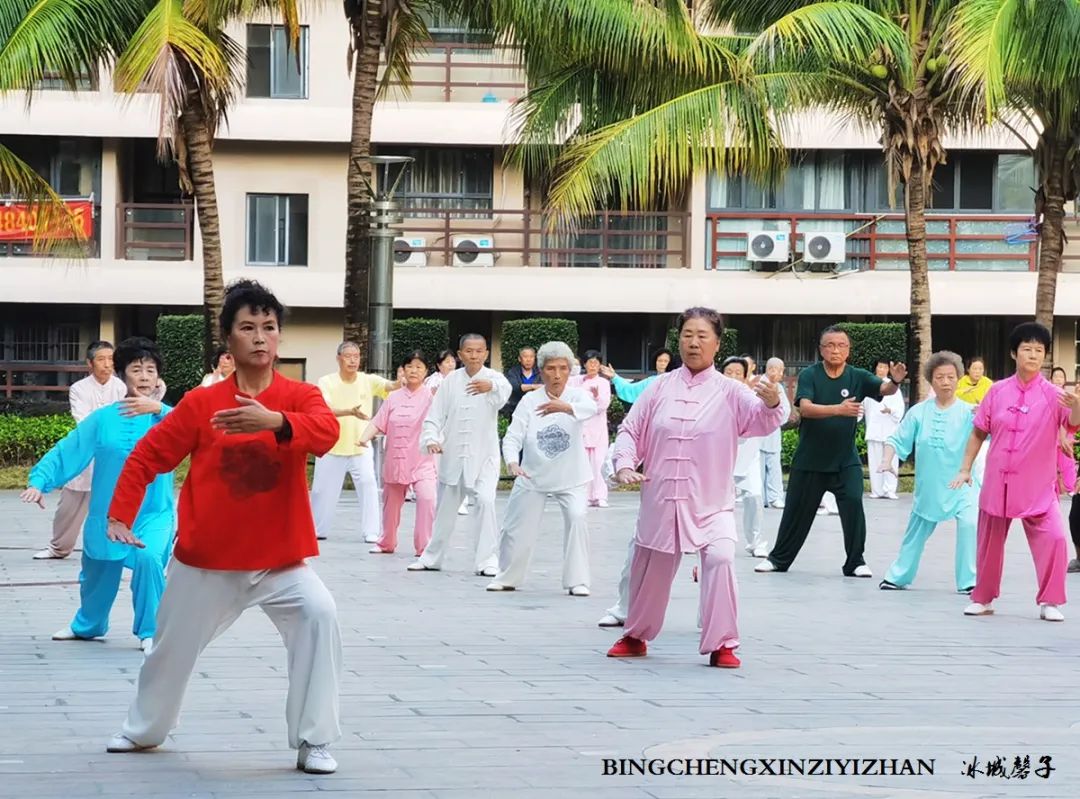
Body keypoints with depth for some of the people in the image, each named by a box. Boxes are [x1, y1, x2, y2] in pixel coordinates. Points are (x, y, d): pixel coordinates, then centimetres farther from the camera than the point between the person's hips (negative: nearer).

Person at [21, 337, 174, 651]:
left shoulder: (164, 417, -7)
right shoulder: (103, 419, -1)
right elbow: (67, 452, -2)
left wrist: (158, 409, -45)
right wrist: (39, 481, -15)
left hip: (153, 514, -3)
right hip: (107, 515, 3)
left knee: (148, 557, -29)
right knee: (97, 573, 18)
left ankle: (150, 631, -11)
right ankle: (87, 625, 48)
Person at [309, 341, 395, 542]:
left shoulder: (368, 381, -3)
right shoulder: (327, 382, -8)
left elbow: (390, 386, -20)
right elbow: (325, 411, -21)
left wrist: (401, 384, -45)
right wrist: (351, 412, -38)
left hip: (361, 447, 0)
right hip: (332, 448, 0)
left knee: (368, 485, -15)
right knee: (324, 490, 9)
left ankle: (371, 532, -10)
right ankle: (317, 530, 27)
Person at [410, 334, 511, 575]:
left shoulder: (493, 378, -9)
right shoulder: (451, 380, 1)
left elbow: (504, 392, -34)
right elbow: (435, 415, 2)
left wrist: (491, 387, -58)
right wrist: (431, 439, -17)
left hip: (483, 456, -3)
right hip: (453, 454, 3)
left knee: (485, 500, -21)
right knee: (446, 505, 14)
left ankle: (486, 559, -13)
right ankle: (432, 557, 31)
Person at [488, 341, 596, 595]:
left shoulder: (577, 395, -11)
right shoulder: (530, 401, -8)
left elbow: (590, 408, -36)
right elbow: (513, 436, -12)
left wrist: (565, 407, -57)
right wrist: (512, 462, -34)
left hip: (570, 478, -2)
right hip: (532, 476, 2)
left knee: (576, 518, -21)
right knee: (518, 527, 8)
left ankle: (577, 580, -10)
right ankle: (507, 577, 30)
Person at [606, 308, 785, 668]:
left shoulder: (730, 392, -3)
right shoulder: (660, 388, 4)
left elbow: (760, 421, -19)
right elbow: (630, 430, 8)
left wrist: (771, 403, -41)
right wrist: (625, 464, -10)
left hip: (710, 503, -3)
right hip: (661, 500, 3)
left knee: (720, 559, -24)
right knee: (651, 568, 16)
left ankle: (721, 644, -13)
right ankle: (636, 636, 41)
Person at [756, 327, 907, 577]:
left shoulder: (857, 377, -5)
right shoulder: (809, 375, -9)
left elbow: (884, 389, -19)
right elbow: (805, 408, -24)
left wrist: (895, 382, -43)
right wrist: (838, 409, -38)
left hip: (845, 460, 0)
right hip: (809, 459, 0)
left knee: (853, 503, -16)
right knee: (798, 509, 11)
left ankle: (855, 562, -3)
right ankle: (779, 559, 29)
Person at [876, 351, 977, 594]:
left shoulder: (967, 412, -11)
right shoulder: (919, 412, -4)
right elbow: (897, 440, 0)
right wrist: (886, 460, -17)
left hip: (961, 485, -3)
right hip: (928, 485, 3)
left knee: (969, 524, -23)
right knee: (916, 533, 17)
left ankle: (968, 582, -12)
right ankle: (898, 576, 36)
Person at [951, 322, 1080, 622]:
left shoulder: (1053, 395, -10)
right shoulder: (998, 391, -2)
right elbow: (979, 432, 8)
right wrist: (965, 468, 4)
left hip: (1037, 487, -2)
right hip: (997, 483, 3)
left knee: (1053, 538, -17)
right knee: (989, 542, 13)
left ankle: (1049, 601, -3)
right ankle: (983, 598, 32)